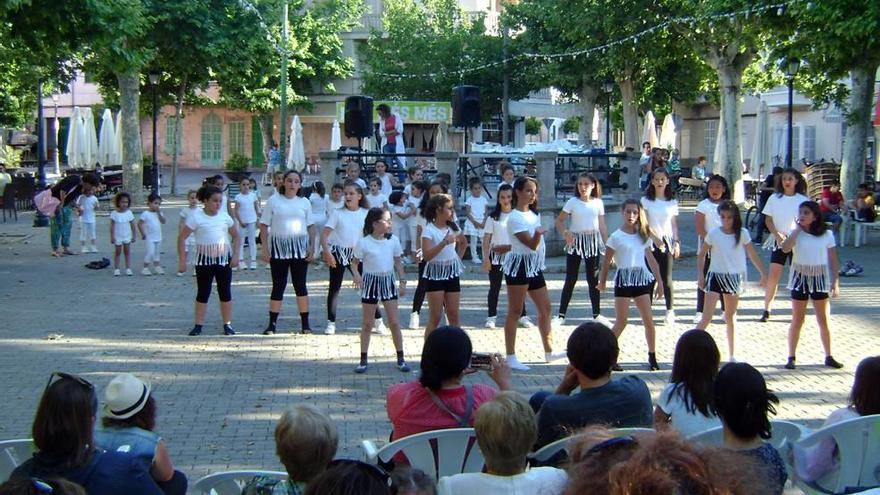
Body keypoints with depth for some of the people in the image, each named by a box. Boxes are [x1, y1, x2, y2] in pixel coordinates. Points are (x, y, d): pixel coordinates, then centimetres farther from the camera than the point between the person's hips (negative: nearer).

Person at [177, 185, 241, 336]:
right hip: (204, 260, -3)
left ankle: (227, 324, 12)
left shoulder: (224, 216, 4)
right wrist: (182, 260, -11)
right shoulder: (196, 217, -7)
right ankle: (198, 325, 8)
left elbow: (236, 236, 14)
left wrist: (235, 255, 2)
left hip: (224, 258, 3)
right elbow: (182, 238, -7)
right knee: (203, 293, 2)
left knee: (225, 292, 4)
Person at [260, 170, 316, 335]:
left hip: (300, 247, 1)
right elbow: (264, 225, 1)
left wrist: (312, 246, -1)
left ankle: (305, 323, 10)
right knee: (278, 285, 1)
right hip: (278, 247, -1)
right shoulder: (273, 201, 1)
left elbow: (311, 226, 9)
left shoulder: (304, 202, 6)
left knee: (301, 285, 4)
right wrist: (264, 247, -5)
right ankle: (272, 323, 8)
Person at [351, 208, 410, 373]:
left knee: (394, 322, 1)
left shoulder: (393, 241, -1)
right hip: (370, 283, -3)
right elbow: (355, 262, -6)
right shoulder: (363, 243, -11)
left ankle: (400, 359, 8)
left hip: (388, 282, 3)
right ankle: (363, 360, 12)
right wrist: (356, 275, -25)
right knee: (367, 324, 5)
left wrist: (403, 281, 2)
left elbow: (398, 262, 7)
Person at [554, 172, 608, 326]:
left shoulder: (598, 203, 4)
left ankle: (596, 314, 17)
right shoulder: (573, 202, -3)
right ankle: (561, 315, 5)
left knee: (593, 279, 8)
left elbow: (602, 226, 7)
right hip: (576, 241, -2)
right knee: (570, 279, 0)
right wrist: (565, 233, -21)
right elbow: (559, 221, -3)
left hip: (593, 242, 2)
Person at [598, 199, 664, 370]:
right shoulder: (616, 237, -4)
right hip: (623, 279, -4)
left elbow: (651, 260, 15)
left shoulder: (643, 236, 10)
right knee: (621, 322, -5)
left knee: (648, 320, 2)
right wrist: (602, 282, -5)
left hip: (641, 279, 4)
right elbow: (607, 262, -3)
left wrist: (659, 281, 13)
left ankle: (652, 356, 11)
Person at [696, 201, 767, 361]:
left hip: (734, 277, 2)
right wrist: (701, 275, -3)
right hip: (716, 276, -2)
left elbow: (753, 255, 3)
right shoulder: (713, 234, -5)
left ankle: (731, 354, 21)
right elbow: (701, 255, 4)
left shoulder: (742, 234, -3)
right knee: (707, 317, -9)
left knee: (730, 316, 12)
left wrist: (763, 274, 1)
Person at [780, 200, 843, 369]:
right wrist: (798, 229, -17)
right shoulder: (796, 234, -4)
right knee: (797, 320, 4)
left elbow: (833, 261, 1)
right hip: (800, 278, -1)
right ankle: (791, 357, 11)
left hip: (820, 279, 1)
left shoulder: (826, 235, -2)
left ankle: (829, 357, 17)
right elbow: (785, 249, -24)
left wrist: (835, 283, -3)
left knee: (824, 321, 7)